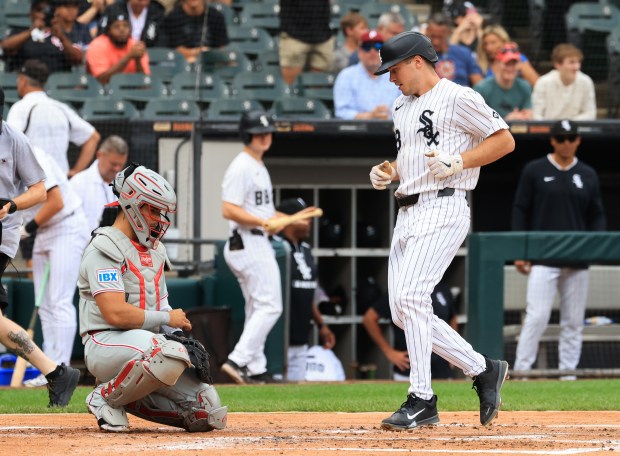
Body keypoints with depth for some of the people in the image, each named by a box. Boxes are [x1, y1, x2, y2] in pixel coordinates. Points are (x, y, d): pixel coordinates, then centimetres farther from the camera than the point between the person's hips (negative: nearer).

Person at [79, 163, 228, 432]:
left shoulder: (154, 249, 18)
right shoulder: (104, 249, -10)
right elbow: (116, 313, -21)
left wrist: (179, 337, -1)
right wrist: (167, 319, -12)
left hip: (147, 342, 8)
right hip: (107, 343, -8)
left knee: (211, 414, -7)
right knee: (170, 354, -40)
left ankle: (130, 398, 11)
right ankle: (107, 397, -15)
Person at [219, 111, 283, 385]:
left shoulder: (259, 167, 19)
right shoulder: (241, 167, -13)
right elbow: (229, 210, -21)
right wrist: (265, 222, -26)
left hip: (259, 242, 11)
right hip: (249, 242, -11)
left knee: (257, 309, 11)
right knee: (270, 306, -13)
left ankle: (255, 371, 13)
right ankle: (238, 360, -17)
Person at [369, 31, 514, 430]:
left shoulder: (458, 98, -5)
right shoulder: (403, 108, 21)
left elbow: (505, 141, -5)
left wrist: (458, 162, -16)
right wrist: (388, 173, 12)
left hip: (442, 209, -9)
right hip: (407, 214, 9)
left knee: (411, 296, -21)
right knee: (403, 312, 3)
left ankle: (421, 400, -19)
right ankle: (483, 370, 14)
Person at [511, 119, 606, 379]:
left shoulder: (588, 176, 11)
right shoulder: (534, 171, 3)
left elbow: (597, 216, 15)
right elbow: (520, 211, 3)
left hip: (577, 260, 3)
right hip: (543, 259, -3)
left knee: (573, 321, 4)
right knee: (537, 316, -12)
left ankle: (568, 374, 10)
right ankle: (521, 371, -8)